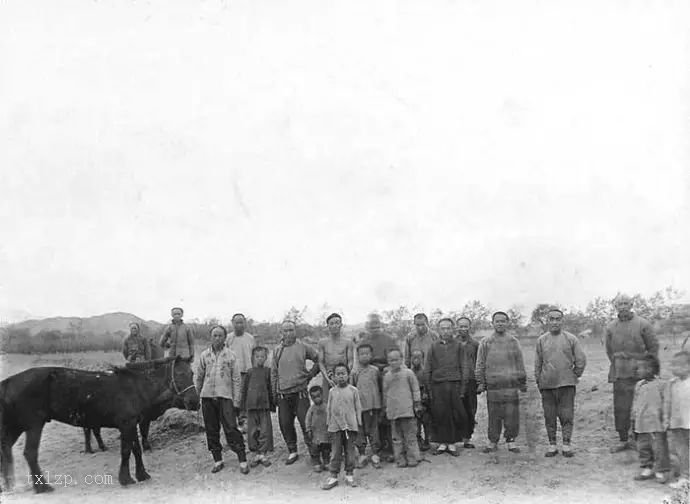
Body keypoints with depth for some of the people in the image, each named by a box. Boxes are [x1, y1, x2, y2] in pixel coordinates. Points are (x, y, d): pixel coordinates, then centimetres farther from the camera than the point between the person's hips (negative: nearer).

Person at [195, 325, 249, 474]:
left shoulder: (230, 355, 2)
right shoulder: (204, 355, 8)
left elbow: (236, 379, 3)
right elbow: (198, 377, 15)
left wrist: (236, 399, -1)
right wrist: (198, 394, 14)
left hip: (224, 396, -3)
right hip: (207, 396, 3)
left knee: (231, 428, -8)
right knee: (211, 430, 7)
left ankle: (242, 460, -4)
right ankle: (217, 460, 18)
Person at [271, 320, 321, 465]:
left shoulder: (303, 347, 1)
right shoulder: (277, 350, 8)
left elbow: (318, 360, 9)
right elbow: (274, 372, 12)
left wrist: (310, 374, 2)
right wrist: (275, 392, 8)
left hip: (300, 391, -3)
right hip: (283, 393, 3)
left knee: (306, 423, -5)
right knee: (285, 424, 6)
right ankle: (292, 452, 21)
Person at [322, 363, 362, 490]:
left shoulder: (353, 391, 1)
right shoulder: (332, 392, 5)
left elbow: (358, 408, 5)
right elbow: (329, 409, 10)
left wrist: (358, 423, 2)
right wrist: (329, 423, 9)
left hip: (350, 426, -1)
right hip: (335, 426, 1)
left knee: (350, 451, 6)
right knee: (335, 452, 2)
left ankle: (349, 475, 16)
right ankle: (333, 476, 7)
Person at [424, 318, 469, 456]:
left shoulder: (458, 346, 6)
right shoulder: (434, 347, 6)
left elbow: (462, 368, 6)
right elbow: (427, 370, 7)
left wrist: (462, 388, 1)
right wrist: (429, 390, 2)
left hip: (454, 385, 0)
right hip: (438, 386, 0)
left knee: (457, 415, 0)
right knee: (440, 415, 2)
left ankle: (452, 444, 13)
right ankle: (442, 443, 15)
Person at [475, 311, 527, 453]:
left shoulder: (513, 341, 10)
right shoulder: (485, 342, 7)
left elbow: (520, 363, 13)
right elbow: (480, 364, 8)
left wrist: (522, 382, 11)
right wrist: (480, 383, 2)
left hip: (511, 384, 1)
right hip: (493, 385, -1)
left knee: (512, 415, 0)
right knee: (494, 415, 2)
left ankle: (511, 441, 13)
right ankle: (493, 442, 13)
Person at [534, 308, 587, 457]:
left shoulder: (571, 339, 2)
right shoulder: (541, 340, 7)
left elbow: (581, 360, 7)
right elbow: (537, 363, 11)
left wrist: (574, 376, 6)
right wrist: (539, 381, 8)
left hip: (567, 384, -1)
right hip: (547, 384, 2)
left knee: (567, 416, -1)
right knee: (549, 417, 4)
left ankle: (566, 445, 7)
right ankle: (552, 445, 13)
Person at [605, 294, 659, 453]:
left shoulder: (643, 324, -1)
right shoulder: (611, 327, 8)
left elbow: (653, 347, 3)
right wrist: (616, 366, 9)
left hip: (639, 373, -3)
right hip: (619, 374, 3)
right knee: (620, 408, 4)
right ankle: (623, 440, 15)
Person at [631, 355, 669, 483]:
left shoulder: (660, 385, -9)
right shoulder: (639, 385, 11)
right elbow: (635, 404, 17)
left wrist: (665, 419, -10)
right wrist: (633, 419, 16)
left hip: (656, 425, -7)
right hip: (641, 424, 7)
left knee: (658, 447, -3)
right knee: (643, 447, 11)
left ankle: (660, 471, 8)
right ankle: (647, 469, 23)